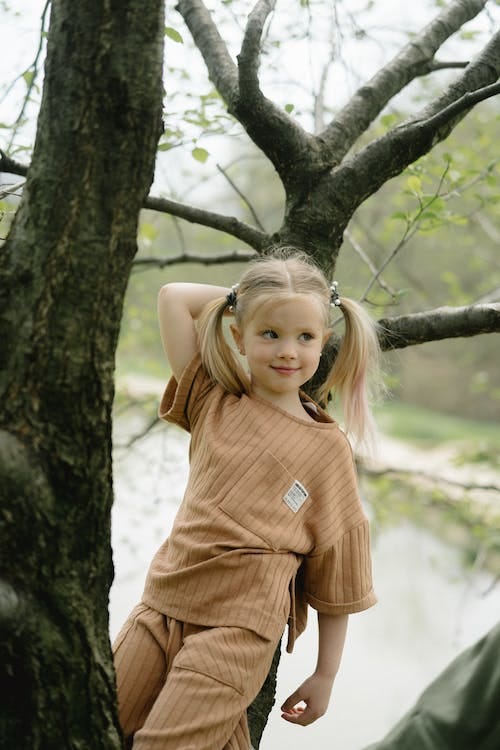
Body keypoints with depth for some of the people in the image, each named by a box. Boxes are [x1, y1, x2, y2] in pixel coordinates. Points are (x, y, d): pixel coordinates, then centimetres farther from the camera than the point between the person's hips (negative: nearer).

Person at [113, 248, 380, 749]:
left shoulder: (328, 448, -2)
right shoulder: (213, 403, 6)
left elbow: (335, 576, 1)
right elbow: (173, 296, 3)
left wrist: (325, 675, 2)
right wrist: (243, 294, 7)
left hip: (238, 628, -4)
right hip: (162, 603, 5)